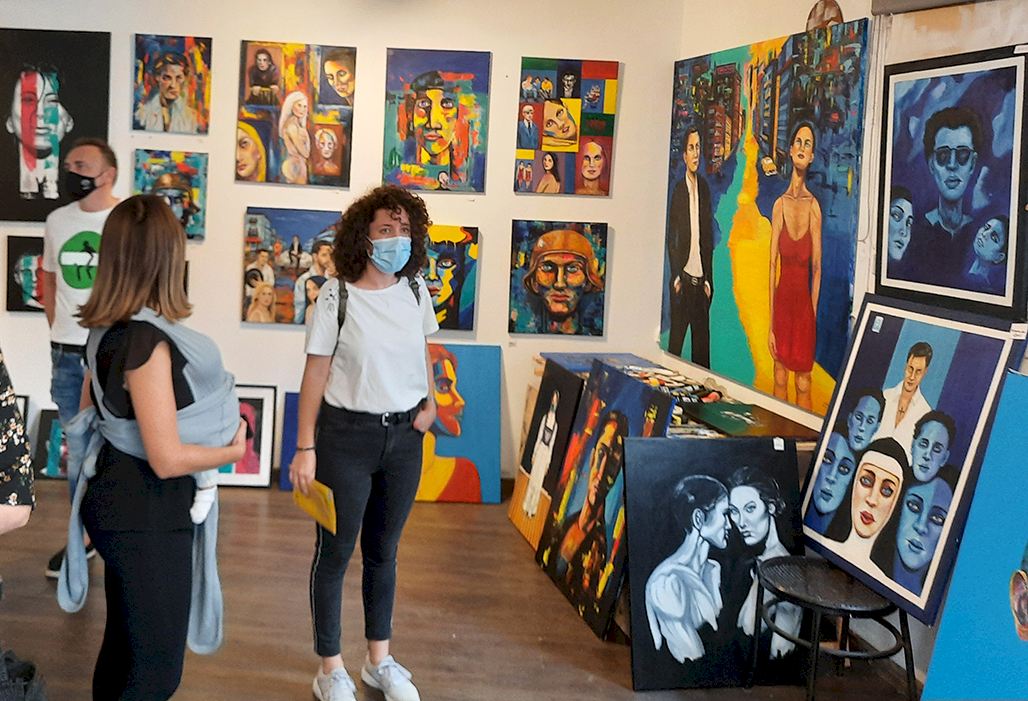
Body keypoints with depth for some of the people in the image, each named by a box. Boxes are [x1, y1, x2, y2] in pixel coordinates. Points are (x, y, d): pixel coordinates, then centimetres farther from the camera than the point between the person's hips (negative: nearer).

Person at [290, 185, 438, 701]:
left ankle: (380, 659, 32)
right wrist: (306, 448, -13)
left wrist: (430, 401, 3)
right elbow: (316, 371, -11)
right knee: (335, 552, 6)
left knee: (384, 550, 17)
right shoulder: (338, 294, -13)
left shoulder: (414, 289, 1)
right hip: (347, 435, -4)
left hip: (404, 436, 5)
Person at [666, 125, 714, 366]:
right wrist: (676, 275, -9)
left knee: (702, 339, 8)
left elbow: (709, 236, 11)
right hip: (683, 276, -4)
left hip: (701, 278, 4)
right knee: (676, 336, 1)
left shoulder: (704, 187, 9)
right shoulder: (678, 190, -4)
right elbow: (671, 237, -3)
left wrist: (708, 278, 6)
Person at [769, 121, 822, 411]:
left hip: (805, 300, -2)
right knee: (780, 378, 10)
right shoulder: (780, 205, 0)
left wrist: (813, 312, -3)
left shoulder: (814, 206, -5)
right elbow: (772, 264, 0)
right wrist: (770, 324, -2)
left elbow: (817, 267, 0)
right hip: (782, 298, 2)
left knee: (803, 382, 4)